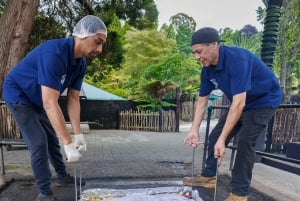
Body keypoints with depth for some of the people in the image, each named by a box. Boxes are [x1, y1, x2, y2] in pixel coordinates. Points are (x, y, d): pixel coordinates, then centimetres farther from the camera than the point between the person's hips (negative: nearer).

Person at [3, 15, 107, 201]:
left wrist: (78, 134, -15)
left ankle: (63, 177, 34)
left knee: (52, 139, 15)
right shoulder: (54, 53, -38)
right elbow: (50, 103, -42)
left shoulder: (81, 64, -11)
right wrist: (69, 143, -40)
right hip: (19, 95, -8)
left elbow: (73, 99, -9)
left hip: (38, 101, 8)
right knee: (39, 143, -11)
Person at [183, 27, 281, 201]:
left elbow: (239, 103, -40)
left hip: (264, 100, -7)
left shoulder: (237, 59, -35)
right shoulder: (207, 69, -11)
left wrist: (223, 140, -41)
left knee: (245, 141, -19)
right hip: (241, 102, 8)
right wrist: (194, 131, -11)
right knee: (215, 135, 4)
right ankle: (208, 177, 18)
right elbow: (202, 100, -4)